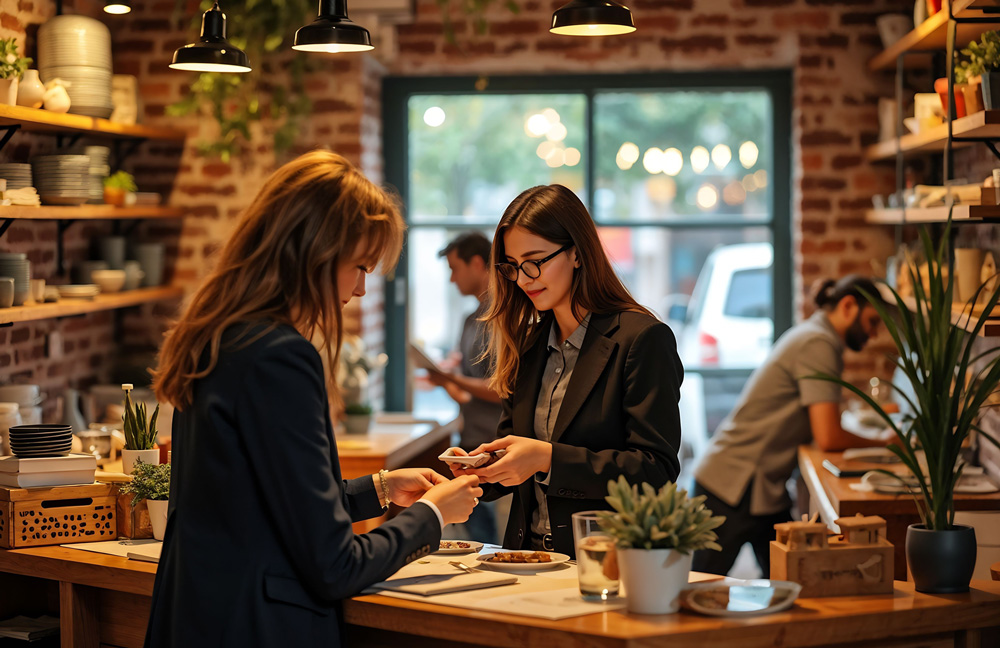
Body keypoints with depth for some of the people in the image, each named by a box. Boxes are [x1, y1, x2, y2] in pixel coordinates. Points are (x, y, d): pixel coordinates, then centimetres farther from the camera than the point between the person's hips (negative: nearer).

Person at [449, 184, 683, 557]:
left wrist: (549, 458, -19)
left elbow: (657, 470, -12)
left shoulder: (643, 339, -5)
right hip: (527, 554, 6)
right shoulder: (528, 344, 16)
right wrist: (481, 472, -1)